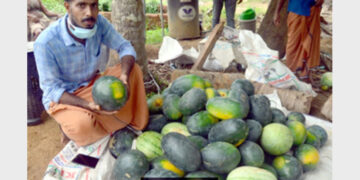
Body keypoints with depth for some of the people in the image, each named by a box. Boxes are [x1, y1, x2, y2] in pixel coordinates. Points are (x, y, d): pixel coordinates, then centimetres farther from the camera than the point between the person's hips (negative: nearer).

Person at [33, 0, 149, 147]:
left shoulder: (98, 22, -17)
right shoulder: (45, 43, -27)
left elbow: (125, 47, -10)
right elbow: (52, 89, -20)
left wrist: (124, 76, -32)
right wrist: (87, 105, -36)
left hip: (93, 85, 5)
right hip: (61, 98, -4)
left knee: (134, 69, -14)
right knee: (82, 125, -35)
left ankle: (136, 125, -6)